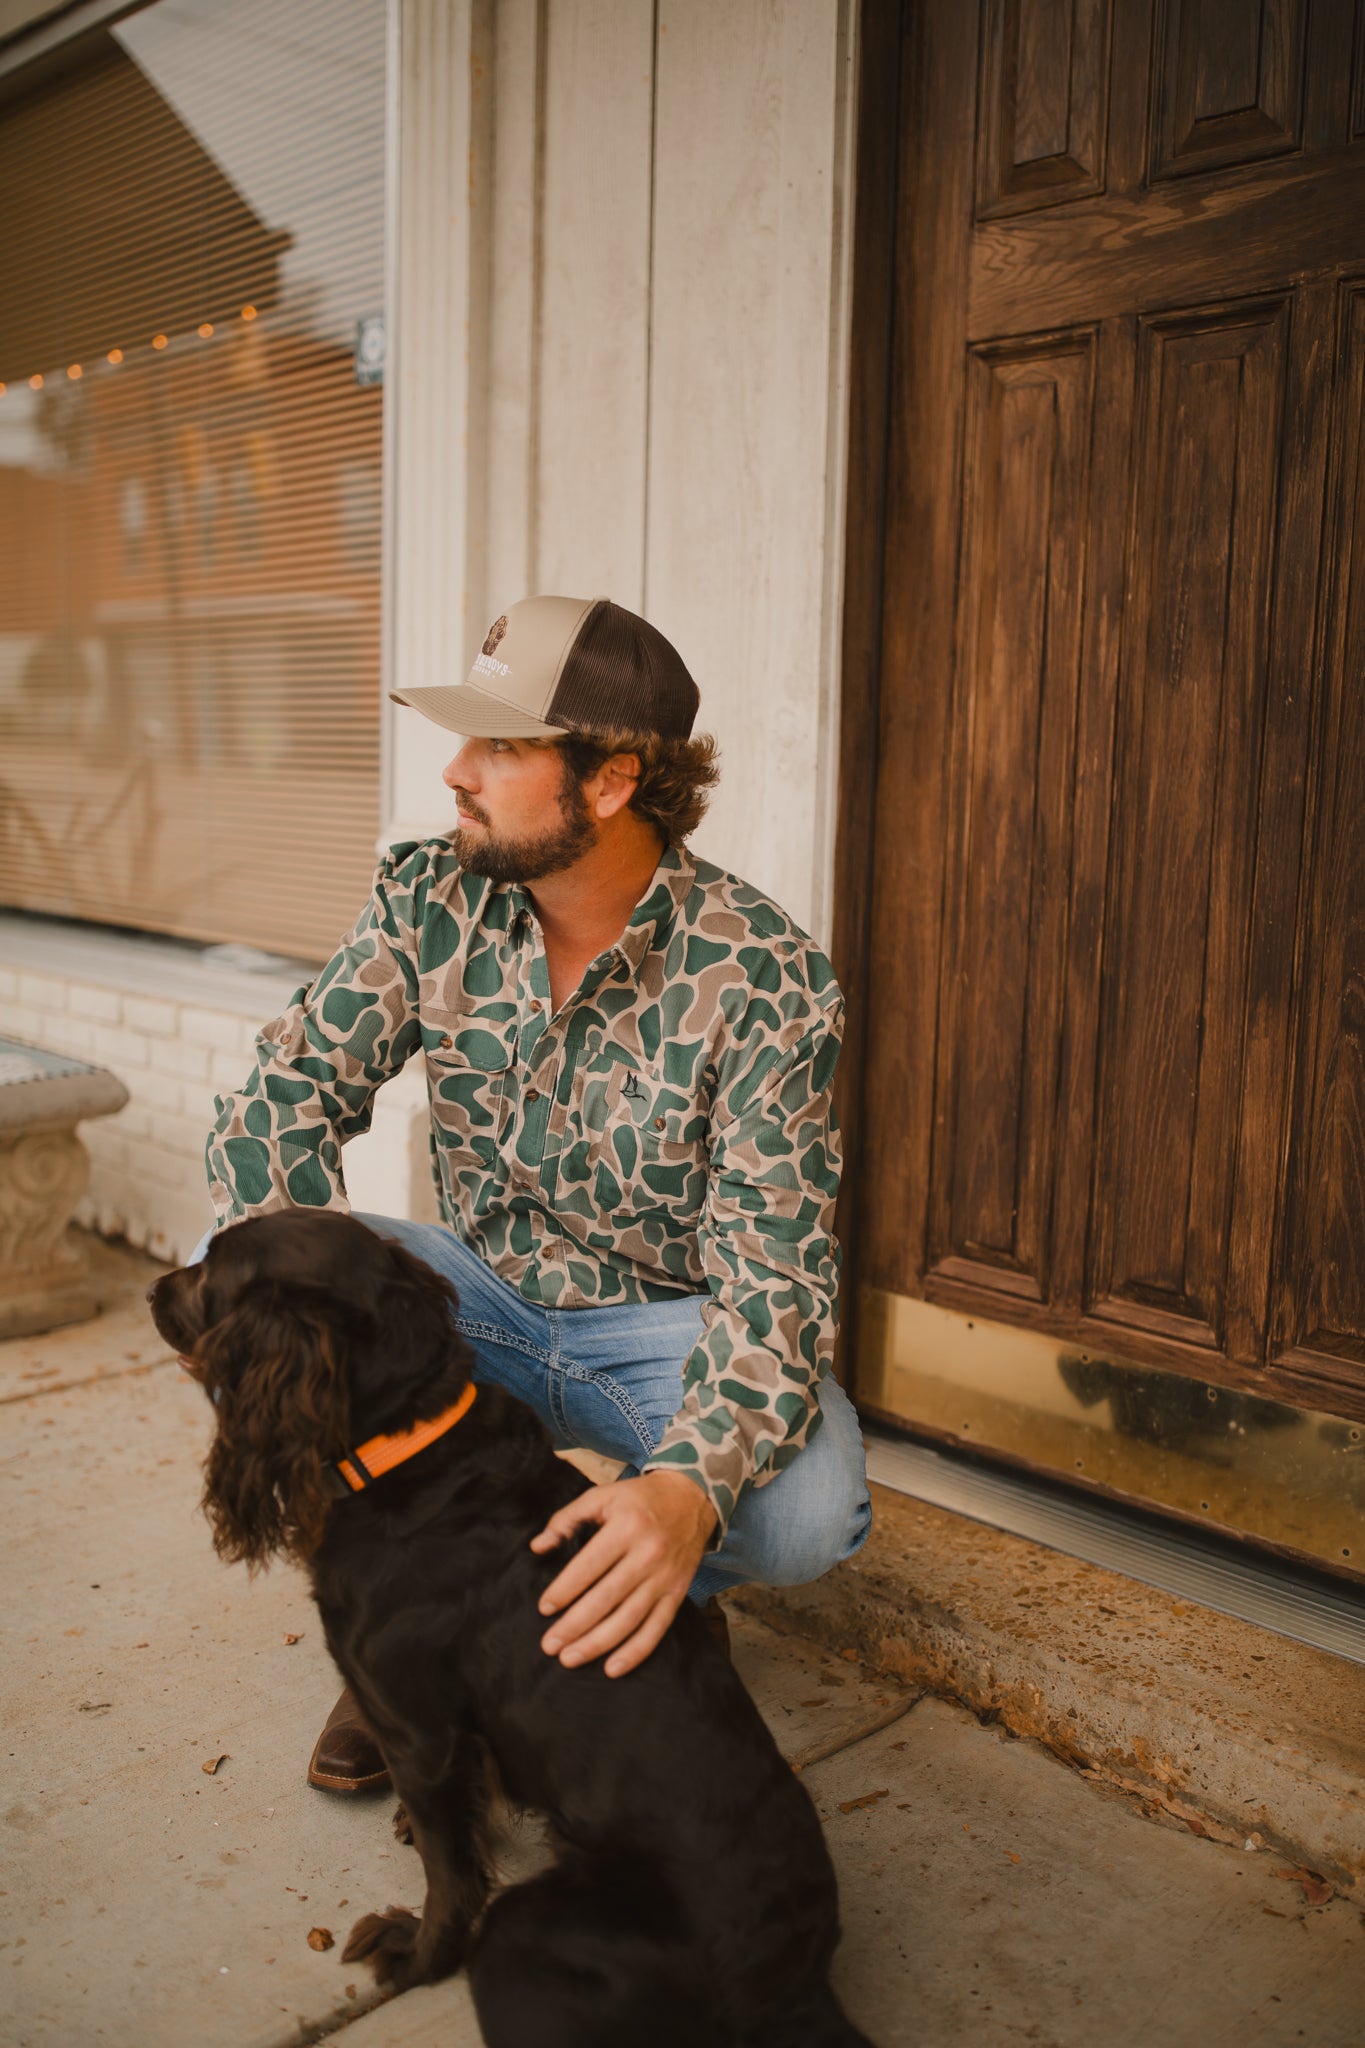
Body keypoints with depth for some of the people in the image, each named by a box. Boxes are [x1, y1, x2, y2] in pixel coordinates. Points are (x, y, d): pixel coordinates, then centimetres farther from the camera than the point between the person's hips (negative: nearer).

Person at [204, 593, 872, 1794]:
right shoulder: (431, 903, -11)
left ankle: (666, 1588, 8)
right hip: (484, 1292, 4)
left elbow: (773, 1276, -26)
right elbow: (290, 1088, -11)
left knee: (806, 1511, -32)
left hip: (670, 1322, -3)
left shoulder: (764, 979, -23)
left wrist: (689, 1489, -45)